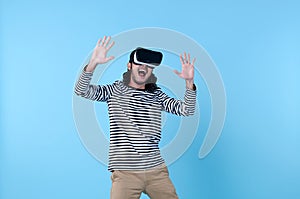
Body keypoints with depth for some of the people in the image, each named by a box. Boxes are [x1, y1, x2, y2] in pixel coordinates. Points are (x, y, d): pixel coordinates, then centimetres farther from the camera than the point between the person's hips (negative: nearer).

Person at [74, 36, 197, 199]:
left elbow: (186, 110, 3)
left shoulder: (157, 95, 11)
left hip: (156, 170, 3)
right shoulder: (115, 90, 3)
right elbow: (81, 91, -8)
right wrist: (93, 63, -24)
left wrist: (189, 82, -13)